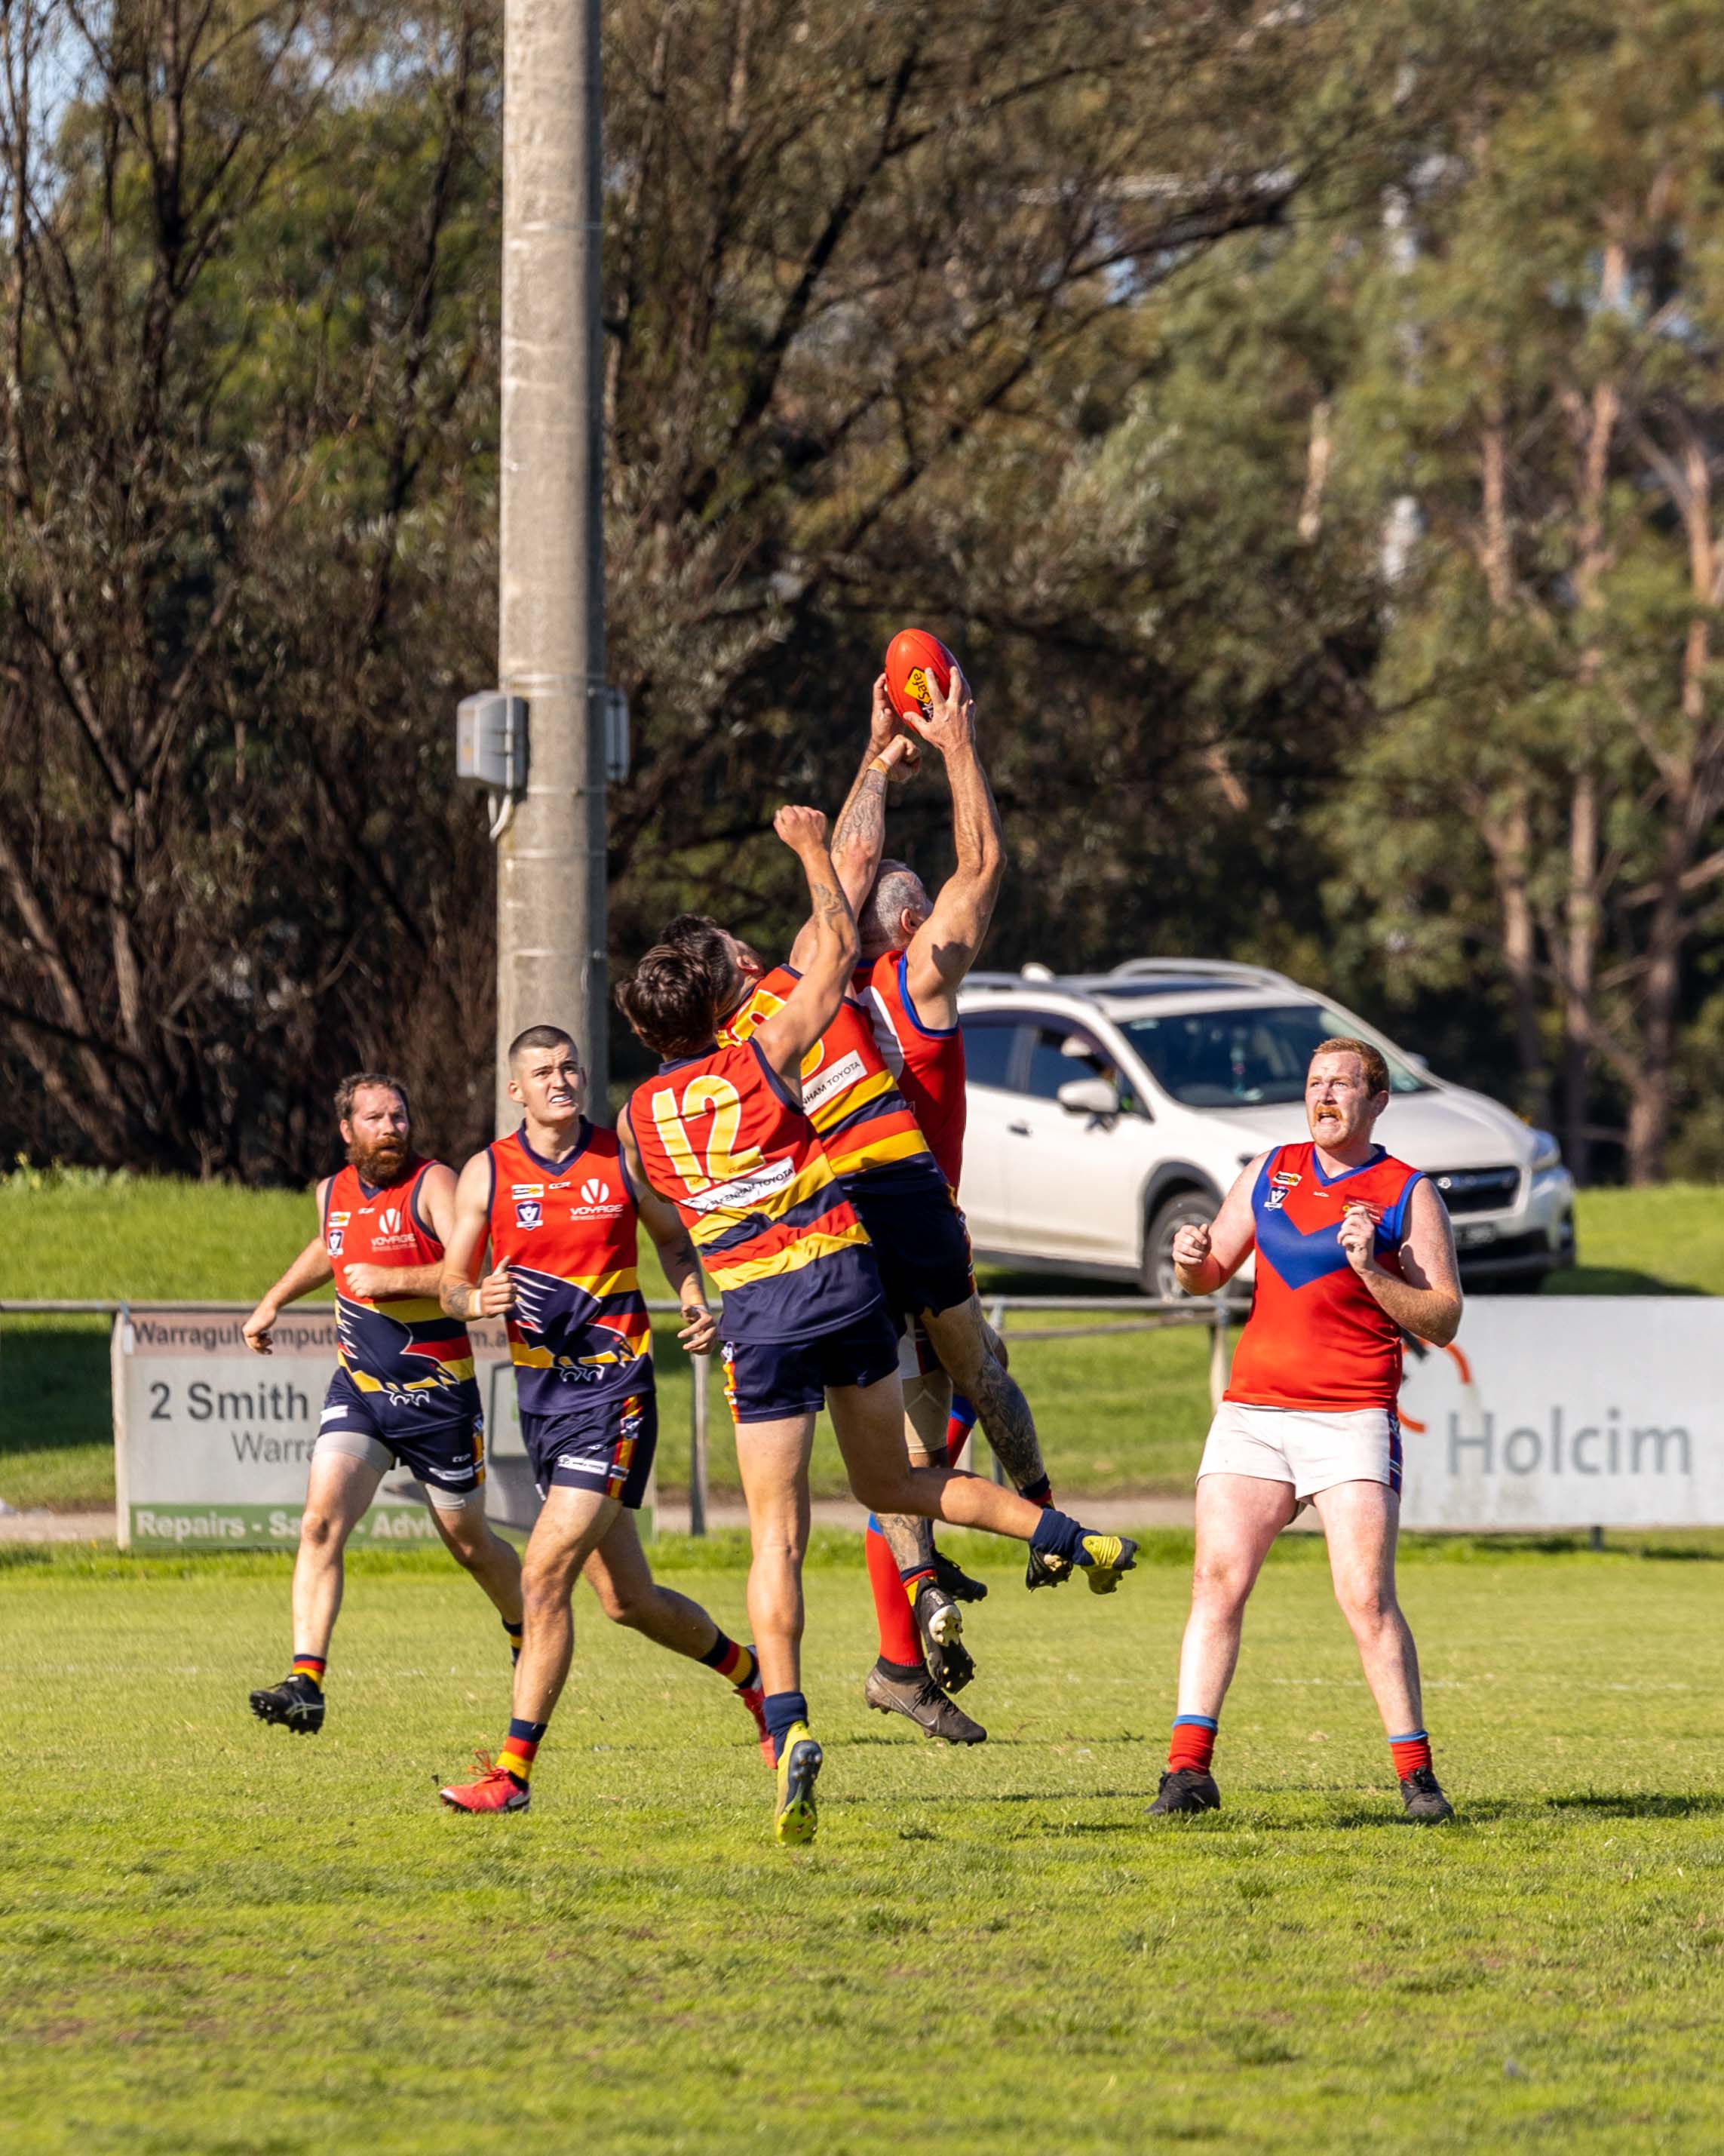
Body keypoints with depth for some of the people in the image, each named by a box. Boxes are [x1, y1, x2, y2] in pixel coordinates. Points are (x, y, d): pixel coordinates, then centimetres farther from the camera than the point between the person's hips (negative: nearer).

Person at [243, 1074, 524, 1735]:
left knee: (469, 1542, 11)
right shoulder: (333, 1193, 6)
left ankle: (527, 1633, 41)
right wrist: (273, 1301, 33)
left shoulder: (433, 1184, -14)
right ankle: (305, 1683, -20)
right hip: (357, 1384, 4)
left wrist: (388, 1280, -29)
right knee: (321, 1523, -16)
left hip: (437, 1394, -4)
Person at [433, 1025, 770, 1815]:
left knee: (545, 1574, -16)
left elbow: (674, 1239, 17)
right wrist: (476, 1299, -17)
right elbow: (450, 1283, 6)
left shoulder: (624, 1157, 0)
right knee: (627, 1600, 11)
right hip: (540, 1388, 4)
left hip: (614, 1387, -4)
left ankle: (513, 1771, -12)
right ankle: (746, 1669, 39)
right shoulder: (487, 1173, 3)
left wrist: (695, 1305, -1)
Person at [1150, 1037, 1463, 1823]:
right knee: (1216, 1581, -7)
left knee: (1367, 1598, -12)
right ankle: (1189, 1769, -7)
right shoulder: (1270, 1172, 14)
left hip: (1351, 1418, -4)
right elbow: (1210, 1276, 19)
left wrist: (1371, 1271, -16)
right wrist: (1192, 1259, -4)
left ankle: (1415, 1774, -4)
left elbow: (1442, 1321, -1)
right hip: (1250, 1411, 4)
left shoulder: (1408, 1195, 2)